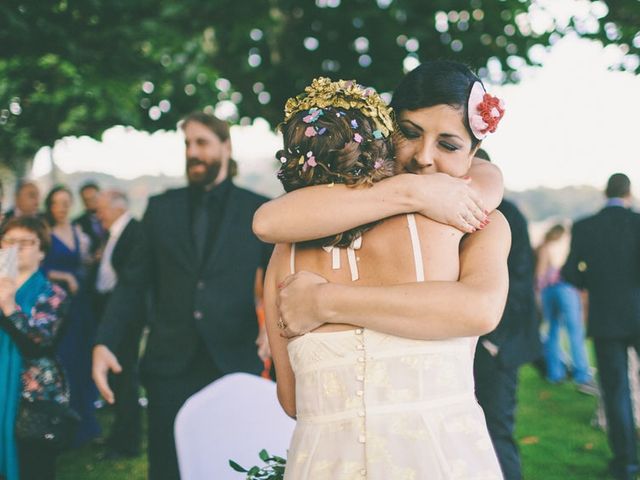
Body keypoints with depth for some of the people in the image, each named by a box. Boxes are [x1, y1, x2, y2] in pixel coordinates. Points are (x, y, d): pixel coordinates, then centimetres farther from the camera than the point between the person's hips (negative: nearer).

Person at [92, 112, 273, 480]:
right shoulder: (161, 207, 10)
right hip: (170, 366, 2)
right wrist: (105, 342, -4)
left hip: (235, 365, -1)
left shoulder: (258, 210, 3)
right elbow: (134, 284, 7)